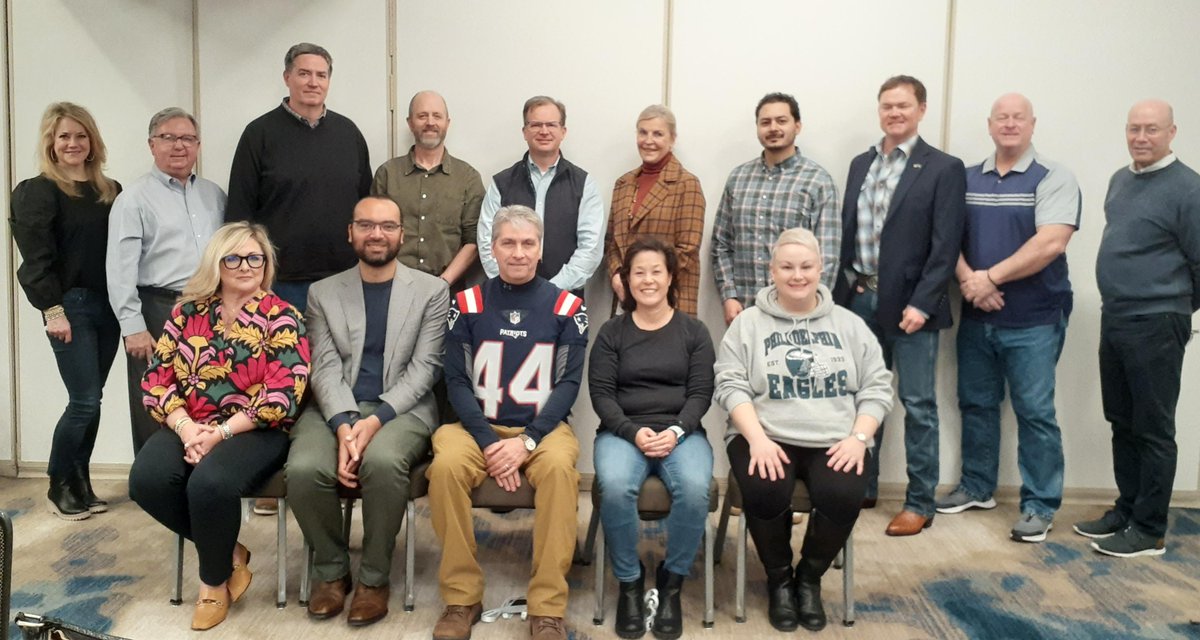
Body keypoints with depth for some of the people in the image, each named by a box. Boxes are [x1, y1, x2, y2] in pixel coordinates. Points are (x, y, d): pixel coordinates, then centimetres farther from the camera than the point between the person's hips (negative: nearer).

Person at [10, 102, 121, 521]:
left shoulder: (110, 191, 12)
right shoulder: (38, 192, -3)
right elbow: (36, 257, -10)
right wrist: (52, 310, -16)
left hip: (107, 305, 5)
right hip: (69, 306, -5)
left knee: (88, 401, 10)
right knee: (85, 402, -6)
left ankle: (79, 484, 21)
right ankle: (59, 487, 13)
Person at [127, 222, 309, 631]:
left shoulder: (282, 318, -3)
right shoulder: (188, 312, 10)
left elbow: (282, 394, -12)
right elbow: (158, 377, 6)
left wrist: (220, 432, -18)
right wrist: (184, 426, -12)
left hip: (254, 430, -4)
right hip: (189, 427, 5)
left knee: (210, 483, -31)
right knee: (146, 480, -23)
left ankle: (215, 580, -1)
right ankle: (228, 551, 1)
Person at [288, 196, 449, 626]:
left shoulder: (431, 291, 6)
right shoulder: (323, 293, 12)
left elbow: (423, 368, -3)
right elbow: (325, 368, 0)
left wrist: (376, 420, -17)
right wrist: (344, 426, -18)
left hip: (401, 409, -2)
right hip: (336, 410, 2)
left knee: (382, 461, -34)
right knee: (304, 469, -28)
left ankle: (374, 577, -10)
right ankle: (331, 570, 1)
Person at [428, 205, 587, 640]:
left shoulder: (566, 308, 3)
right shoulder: (467, 304, 5)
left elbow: (569, 382, -3)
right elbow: (457, 380, 0)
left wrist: (528, 440, -16)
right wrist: (488, 442, -14)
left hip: (544, 428, -1)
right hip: (478, 426, 1)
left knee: (559, 467, -33)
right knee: (446, 465, -30)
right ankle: (462, 597, -13)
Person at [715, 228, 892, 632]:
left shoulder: (849, 325, 12)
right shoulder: (748, 323, 5)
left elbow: (877, 387, 9)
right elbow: (731, 386, -3)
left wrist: (858, 437, -8)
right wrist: (757, 439, -17)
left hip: (835, 443, 2)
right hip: (767, 438, -1)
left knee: (844, 495, -28)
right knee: (765, 493, -31)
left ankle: (810, 577, 4)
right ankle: (778, 578, 2)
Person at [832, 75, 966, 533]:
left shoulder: (944, 169, -4)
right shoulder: (860, 164, 13)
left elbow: (945, 246, -10)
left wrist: (921, 304, -17)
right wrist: (841, 291, 6)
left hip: (909, 304, -5)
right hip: (859, 298, 5)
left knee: (918, 405, 3)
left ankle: (920, 504, 13)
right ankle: (862, 486, 27)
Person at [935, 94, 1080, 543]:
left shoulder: (1054, 180, -6)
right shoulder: (966, 179, 8)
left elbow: (1050, 244, -18)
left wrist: (990, 277, -17)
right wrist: (968, 279, -14)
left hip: (1033, 320, -4)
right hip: (976, 317, 5)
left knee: (1035, 413, 1)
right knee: (976, 404, 13)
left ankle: (1040, 506, 13)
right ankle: (976, 487, 29)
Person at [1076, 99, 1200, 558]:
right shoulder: (1120, 180, 11)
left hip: (1155, 325, -7)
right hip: (1113, 318, 7)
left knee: (1153, 430, 2)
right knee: (1122, 423, 15)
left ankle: (1149, 531, 12)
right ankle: (1127, 509, 28)